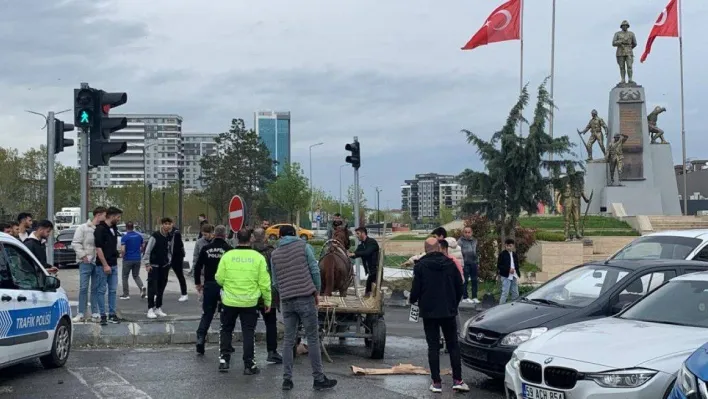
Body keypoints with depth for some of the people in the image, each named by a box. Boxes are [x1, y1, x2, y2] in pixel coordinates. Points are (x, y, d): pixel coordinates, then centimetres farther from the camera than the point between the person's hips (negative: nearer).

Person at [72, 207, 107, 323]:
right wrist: (83, 255, -11)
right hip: (86, 262, -3)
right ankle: (80, 313, 4)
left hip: (98, 263, 3)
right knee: (83, 288, -2)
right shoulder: (83, 228, -2)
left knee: (96, 288, 8)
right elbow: (75, 243, -4)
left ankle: (95, 313, 13)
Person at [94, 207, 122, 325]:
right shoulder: (100, 229, -13)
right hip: (103, 265, -8)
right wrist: (105, 265, -18)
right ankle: (102, 316, 5)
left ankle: (112, 314, 14)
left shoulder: (114, 228, 12)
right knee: (102, 291, 0)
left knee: (113, 290, 9)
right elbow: (98, 248, -16)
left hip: (113, 265, 8)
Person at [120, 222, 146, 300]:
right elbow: (143, 246, 9)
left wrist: (123, 255, -1)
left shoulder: (124, 237, -12)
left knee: (125, 277, 11)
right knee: (136, 276, 15)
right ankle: (142, 288, -11)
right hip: (137, 259, 4)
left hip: (128, 259, -4)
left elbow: (122, 250, -19)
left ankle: (126, 294, 14)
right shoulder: (139, 235, 3)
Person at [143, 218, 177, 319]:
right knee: (152, 287, -7)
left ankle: (158, 308, 18)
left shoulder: (171, 237, 3)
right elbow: (147, 250, -13)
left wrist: (169, 263, 9)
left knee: (161, 288, 10)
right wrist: (147, 263, -14)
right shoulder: (155, 236, -15)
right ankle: (150, 309, -4)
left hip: (164, 266, 5)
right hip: (154, 265, -5)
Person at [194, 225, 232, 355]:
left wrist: (197, 283, 13)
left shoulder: (206, 248, 2)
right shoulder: (229, 249, -6)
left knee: (207, 314, 11)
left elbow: (197, 267, 3)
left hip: (209, 285, 2)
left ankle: (200, 338, -5)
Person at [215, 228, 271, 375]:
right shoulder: (258, 257, -6)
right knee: (248, 332, 8)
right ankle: (249, 365, 8)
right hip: (250, 302, 0)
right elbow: (264, 282, -5)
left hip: (229, 301, 1)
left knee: (226, 330, 17)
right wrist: (268, 301, 6)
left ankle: (224, 359, 15)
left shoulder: (227, 256, -7)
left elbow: (219, 279, -4)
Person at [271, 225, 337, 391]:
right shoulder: (304, 246, 3)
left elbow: (275, 281, 11)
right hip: (305, 297, -3)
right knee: (312, 338, 2)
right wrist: (316, 292, 8)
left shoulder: (275, 254, 13)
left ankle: (287, 379, 7)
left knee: (288, 340, 9)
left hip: (286, 301, 3)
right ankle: (319, 379, 5)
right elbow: (315, 270, -2)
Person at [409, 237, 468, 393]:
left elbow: (416, 289, -10)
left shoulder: (421, 265, -8)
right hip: (449, 311, 2)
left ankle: (436, 382, 2)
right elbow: (459, 287, 5)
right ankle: (457, 380, 5)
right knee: (453, 345, 9)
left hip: (429, 312, -2)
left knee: (433, 346, 4)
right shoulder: (450, 264, 1)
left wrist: (412, 300, 13)